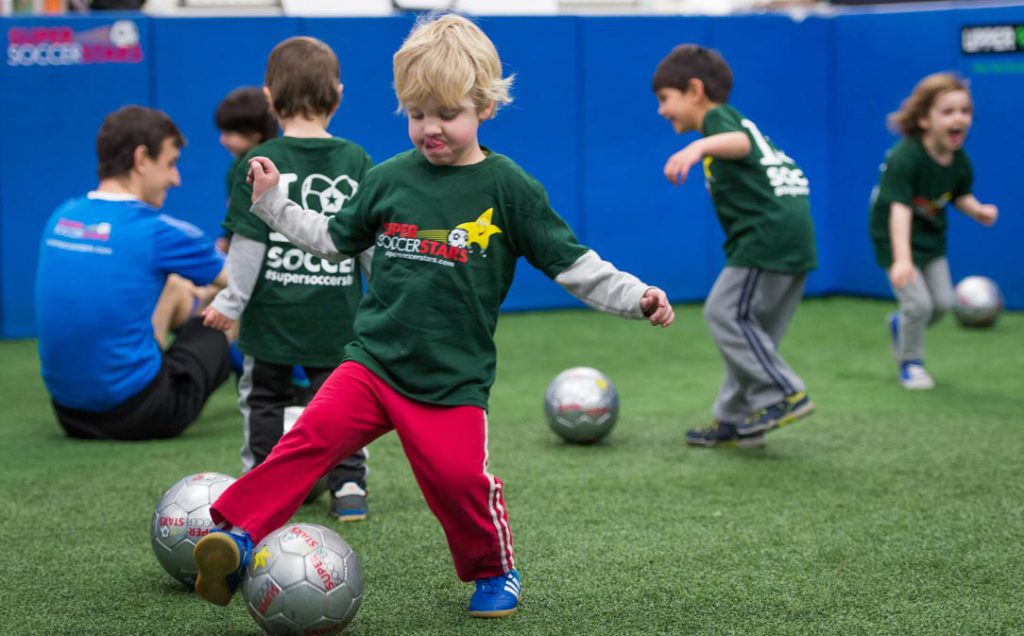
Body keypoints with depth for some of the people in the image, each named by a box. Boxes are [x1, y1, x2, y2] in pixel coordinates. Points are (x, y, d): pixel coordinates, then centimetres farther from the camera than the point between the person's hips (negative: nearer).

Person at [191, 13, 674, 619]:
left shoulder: (509, 187, -2)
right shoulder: (391, 179, 6)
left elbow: (571, 262, 0)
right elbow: (335, 239, 21)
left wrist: (636, 297, -9)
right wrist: (273, 202, 16)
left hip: (454, 381, -2)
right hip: (374, 361, 2)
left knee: (460, 478, -8)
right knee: (312, 436, -15)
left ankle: (497, 572, 19)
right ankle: (237, 535, -15)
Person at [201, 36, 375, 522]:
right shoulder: (356, 162, -2)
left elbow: (248, 243, -11)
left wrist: (230, 303, -1)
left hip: (272, 313, -2)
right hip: (337, 313, 2)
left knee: (264, 398, 15)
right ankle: (348, 486, 7)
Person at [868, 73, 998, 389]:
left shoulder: (959, 159, -11)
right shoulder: (904, 157, -32)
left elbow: (961, 196, 6)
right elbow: (899, 209, -41)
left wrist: (978, 210, -17)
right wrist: (902, 260, -50)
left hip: (931, 237, 7)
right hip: (895, 238, -7)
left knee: (943, 302, 10)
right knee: (919, 303, -11)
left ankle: (900, 324, 41)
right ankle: (910, 363, 15)